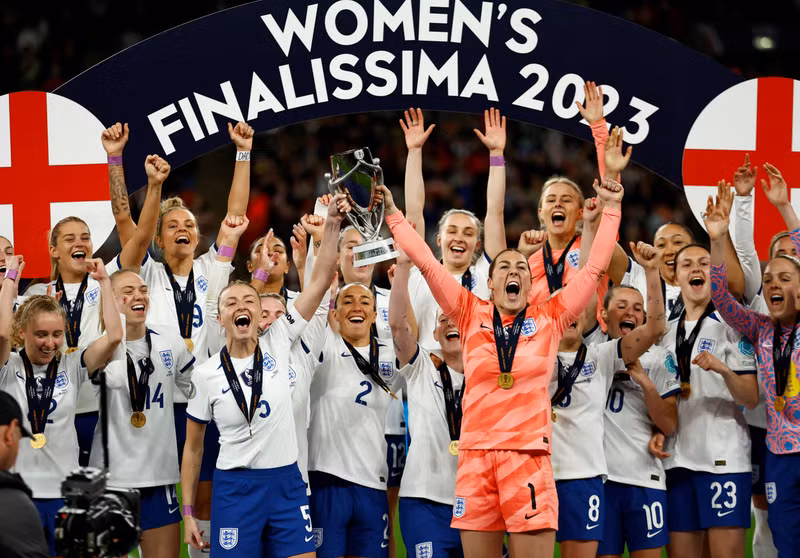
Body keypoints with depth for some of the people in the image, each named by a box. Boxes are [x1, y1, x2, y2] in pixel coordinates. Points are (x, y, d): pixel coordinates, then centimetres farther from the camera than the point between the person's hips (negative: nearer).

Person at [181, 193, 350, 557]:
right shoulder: (205, 375, -1)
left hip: (286, 483, 2)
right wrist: (188, 512, 3)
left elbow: (320, 282, -4)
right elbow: (193, 448, 6)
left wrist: (332, 225, -13)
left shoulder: (277, 344, 1)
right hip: (235, 487, -2)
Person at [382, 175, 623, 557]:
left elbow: (595, 269, 11)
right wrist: (393, 212, 11)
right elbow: (426, 262, 11)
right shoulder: (471, 314, 11)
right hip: (475, 456, 1)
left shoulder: (550, 319, 9)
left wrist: (611, 210, 12)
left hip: (529, 456, -1)